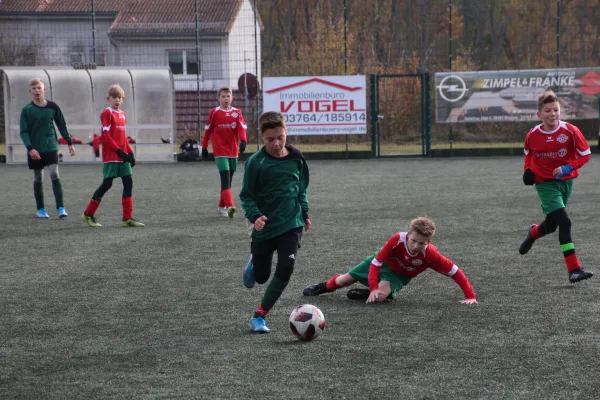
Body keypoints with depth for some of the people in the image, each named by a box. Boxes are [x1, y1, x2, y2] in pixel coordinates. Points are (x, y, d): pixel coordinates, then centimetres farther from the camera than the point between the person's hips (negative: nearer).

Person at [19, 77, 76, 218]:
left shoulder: (53, 107, 1)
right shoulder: (27, 110, -3)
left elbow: (62, 126, 11)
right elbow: (24, 132, -5)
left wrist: (69, 143, 10)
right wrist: (30, 148, -17)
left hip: (51, 148, 0)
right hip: (35, 150, 0)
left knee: (55, 175, -13)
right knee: (38, 179, 7)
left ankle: (60, 208, -12)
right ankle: (40, 209, 18)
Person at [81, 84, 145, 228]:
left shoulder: (122, 114, 15)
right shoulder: (107, 113, -7)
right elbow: (106, 135, -15)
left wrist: (130, 153, 13)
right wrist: (119, 151, -21)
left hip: (122, 156, 7)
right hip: (111, 156, -7)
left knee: (128, 183, 0)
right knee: (107, 183, -5)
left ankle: (128, 218, 1)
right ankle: (88, 214, 8)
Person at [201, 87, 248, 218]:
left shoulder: (237, 112, 5)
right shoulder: (214, 112, -1)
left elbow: (242, 128, -6)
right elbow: (208, 130, 5)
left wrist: (243, 141, -24)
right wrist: (204, 148, 5)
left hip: (233, 152, 4)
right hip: (220, 152, -4)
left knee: (228, 180, 12)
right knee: (225, 179, -17)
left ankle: (222, 206, 27)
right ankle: (230, 206, -29)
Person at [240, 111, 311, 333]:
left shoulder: (296, 158, -2)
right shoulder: (256, 162, -12)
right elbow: (247, 196, -8)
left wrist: (304, 213, 16)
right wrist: (255, 216, -23)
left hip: (291, 225, 2)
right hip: (264, 227, -2)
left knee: (286, 268, -16)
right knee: (261, 276, 9)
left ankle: (259, 315, -5)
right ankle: (253, 264, 49)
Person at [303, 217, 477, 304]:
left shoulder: (431, 255, -38)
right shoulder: (398, 240, -40)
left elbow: (455, 271, -30)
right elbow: (376, 262, -32)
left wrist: (470, 296, -33)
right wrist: (373, 288, -42)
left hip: (398, 275, 0)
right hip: (382, 262, 0)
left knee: (382, 295, -33)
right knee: (344, 280, 15)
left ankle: (376, 293, 4)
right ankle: (324, 287, 49)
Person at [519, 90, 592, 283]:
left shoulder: (570, 131, -13)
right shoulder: (533, 135, -8)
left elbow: (585, 154, -6)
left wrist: (568, 168, -20)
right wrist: (528, 170, -1)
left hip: (565, 181, 2)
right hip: (545, 183, -2)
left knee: (551, 225, 13)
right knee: (564, 222, -18)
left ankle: (533, 232, 51)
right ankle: (574, 270, -17)